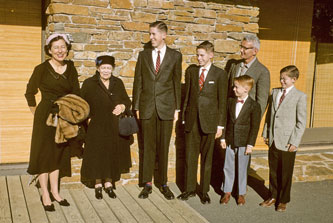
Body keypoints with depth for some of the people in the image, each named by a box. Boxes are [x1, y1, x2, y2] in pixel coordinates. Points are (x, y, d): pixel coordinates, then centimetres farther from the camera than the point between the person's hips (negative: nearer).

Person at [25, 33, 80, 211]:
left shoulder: (71, 69, 2)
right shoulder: (41, 69, -9)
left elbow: (76, 94, 7)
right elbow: (30, 93, 0)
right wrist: (37, 114, 4)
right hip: (45, 116, -4)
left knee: (59, 153, 12)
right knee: (44, 153, 4)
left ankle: (55, 192, 25)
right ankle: (45, 194, 15)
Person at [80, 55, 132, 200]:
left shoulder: (118, 83, 8)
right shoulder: (89, 83, -1)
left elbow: (127, 101, 13)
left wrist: (122, 106, -8)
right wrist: (87, 117, -15)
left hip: (114, 127, 3)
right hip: (96, 127, -2)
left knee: (112, 154, 6)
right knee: (97, 154, 3)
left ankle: (109, 183, 20)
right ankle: (97, 185, 17)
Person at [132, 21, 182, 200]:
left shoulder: (175, 56, 5)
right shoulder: (143, 55, 8)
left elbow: (177, 83, 5)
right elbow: (138, 82, 8)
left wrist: (177, 108, 2)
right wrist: (136, 106, 3)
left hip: (166, 107, -1)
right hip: (147, 107, 1)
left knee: (163, 147, 6)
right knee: (148, 146, 6)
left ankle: (162, 183, 19)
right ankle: (147, 184, 16)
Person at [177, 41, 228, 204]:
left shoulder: (220, 74, -1)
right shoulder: (191, 71, 7)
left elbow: (222, 101, -1)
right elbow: (186, 95, 9)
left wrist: (220, 125, -3)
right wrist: (184, 117, 5)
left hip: (209, 121, -2)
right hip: (192, 120, 3)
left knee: (207, 158, 7)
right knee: (190, 156, 7)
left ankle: (204, 191, 20)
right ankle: (189, 189, 21)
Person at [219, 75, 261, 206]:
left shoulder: (254, 106, -8)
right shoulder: (230, 101, 4)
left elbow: (255, 126, -8)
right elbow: (226, 120, 8)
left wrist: (250, 144, -10)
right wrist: (223, 138, 4)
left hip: (243, 143, -4)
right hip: (230, 141, 4)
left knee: (242, 169, 8)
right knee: (228, 167, 10)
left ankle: (241, 194, 22)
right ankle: (227, 192, 24)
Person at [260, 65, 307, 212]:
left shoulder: (300, 96, -8)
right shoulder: (275, 92, 9)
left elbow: (301, 122, -8)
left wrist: (294, 142, -12)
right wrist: (266, 133, 9)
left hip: (287, 142, -5)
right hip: (273, 140, 5)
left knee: (286, 173, 8)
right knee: (273, 171, 15)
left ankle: (283, 201, 22)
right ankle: (273, 197, 30)